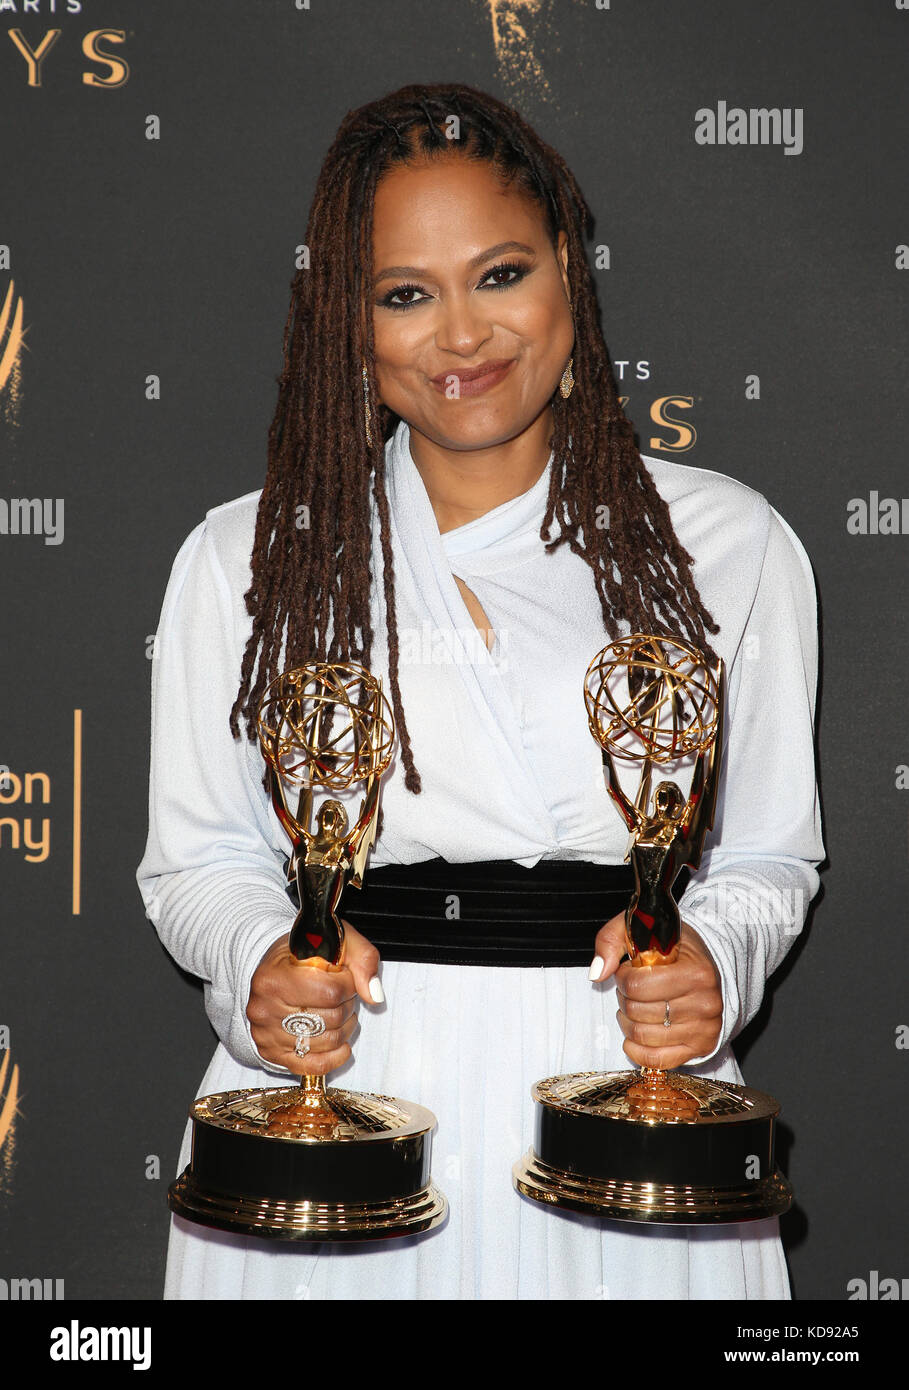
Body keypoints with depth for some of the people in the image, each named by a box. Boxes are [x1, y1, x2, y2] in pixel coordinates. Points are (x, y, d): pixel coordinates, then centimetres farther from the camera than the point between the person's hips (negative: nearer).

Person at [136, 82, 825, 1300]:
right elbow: (199, 857, 7)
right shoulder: (242, 561, 2)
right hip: (337, 1130, 0)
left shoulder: (729, 545, 2)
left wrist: (713, 963, -13)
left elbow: (770, 856, 8)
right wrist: (258, 968, -13)